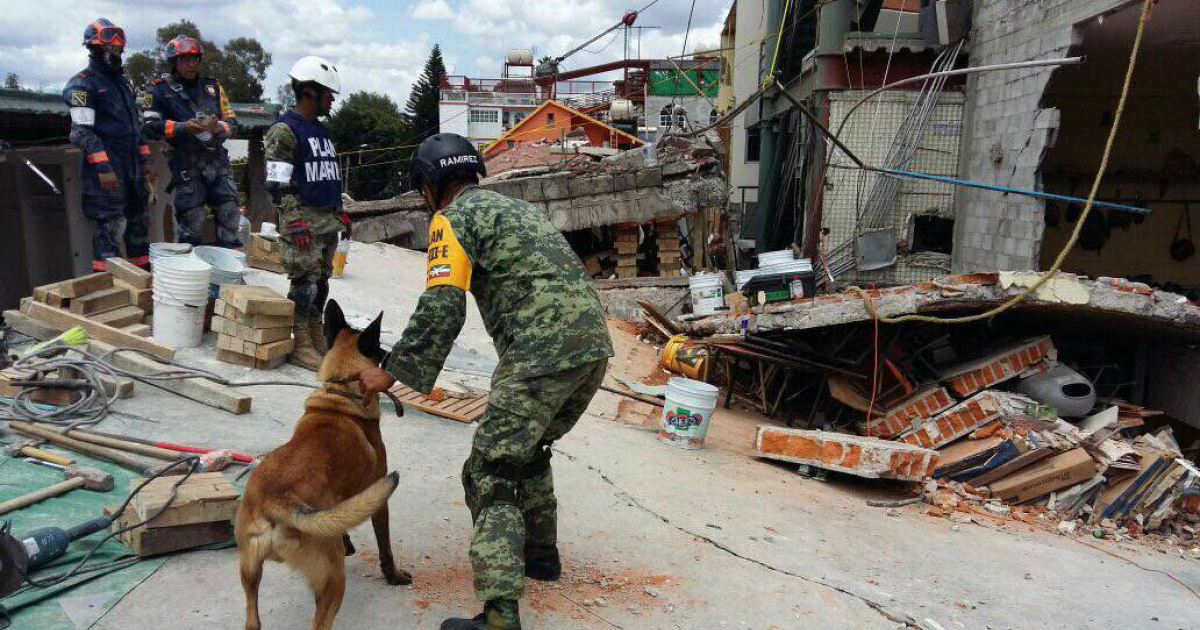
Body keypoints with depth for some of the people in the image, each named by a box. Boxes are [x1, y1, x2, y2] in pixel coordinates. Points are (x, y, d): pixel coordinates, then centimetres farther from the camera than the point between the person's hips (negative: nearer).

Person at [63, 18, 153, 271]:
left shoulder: (123, 82, 19)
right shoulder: (82, 84, -6)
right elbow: (82, 132, -14)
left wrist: (145, 162, 17)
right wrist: (103, 168, -21)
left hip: (132, 167, 8)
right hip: (107, 168, -8)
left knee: (139, 222, 13)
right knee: (111, 227, -9)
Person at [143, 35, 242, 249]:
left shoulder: (212, 86, 16)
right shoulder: (161, 89, 4)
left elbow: (231, 120, 14)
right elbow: (151, 125, -5)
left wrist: (218, 126, -8)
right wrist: (183, 127, -18)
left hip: (218, 160, 4)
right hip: (187, 165, -4)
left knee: (229, 215, 2)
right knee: (191, 223, -3)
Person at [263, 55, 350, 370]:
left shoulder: (321, 131, 18)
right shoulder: (284, 130, -9)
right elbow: (278, 184, -14)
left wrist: (341, 214, 21)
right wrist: (295, 221, -20)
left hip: (328, 220, 8)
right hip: (303, 220, -8)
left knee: (322, 281, 11)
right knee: (305, 282, -7)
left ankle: (317, 338, 20)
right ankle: (301, 345, 0)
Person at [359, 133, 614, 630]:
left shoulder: (453, 219, 2)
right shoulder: (517, 207, 28)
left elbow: (440, 311, -9)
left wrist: (389, 372, -1)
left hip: (540, 354, -9)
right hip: (594, 346, 9)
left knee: (490, 475, -4)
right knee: (530, 450, 28)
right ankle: (541, 552, 40)